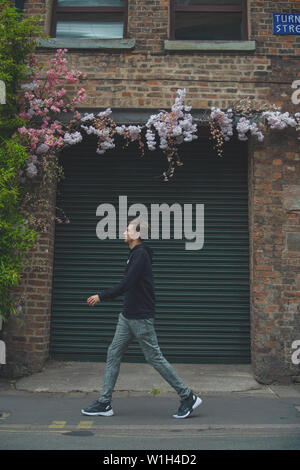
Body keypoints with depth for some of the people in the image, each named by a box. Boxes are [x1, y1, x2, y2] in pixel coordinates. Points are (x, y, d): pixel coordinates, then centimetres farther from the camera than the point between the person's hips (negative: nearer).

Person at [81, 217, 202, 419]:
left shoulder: (141, 254, -17)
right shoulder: (136, 253, 14)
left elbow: (125, 285, -22)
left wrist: (101, 296, -13)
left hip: (141, 317, -10)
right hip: (128, 316, 10)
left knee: (155, 358, -3)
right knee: (114, 353, 8)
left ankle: (188, 397, 10)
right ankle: (105, 403, 14)